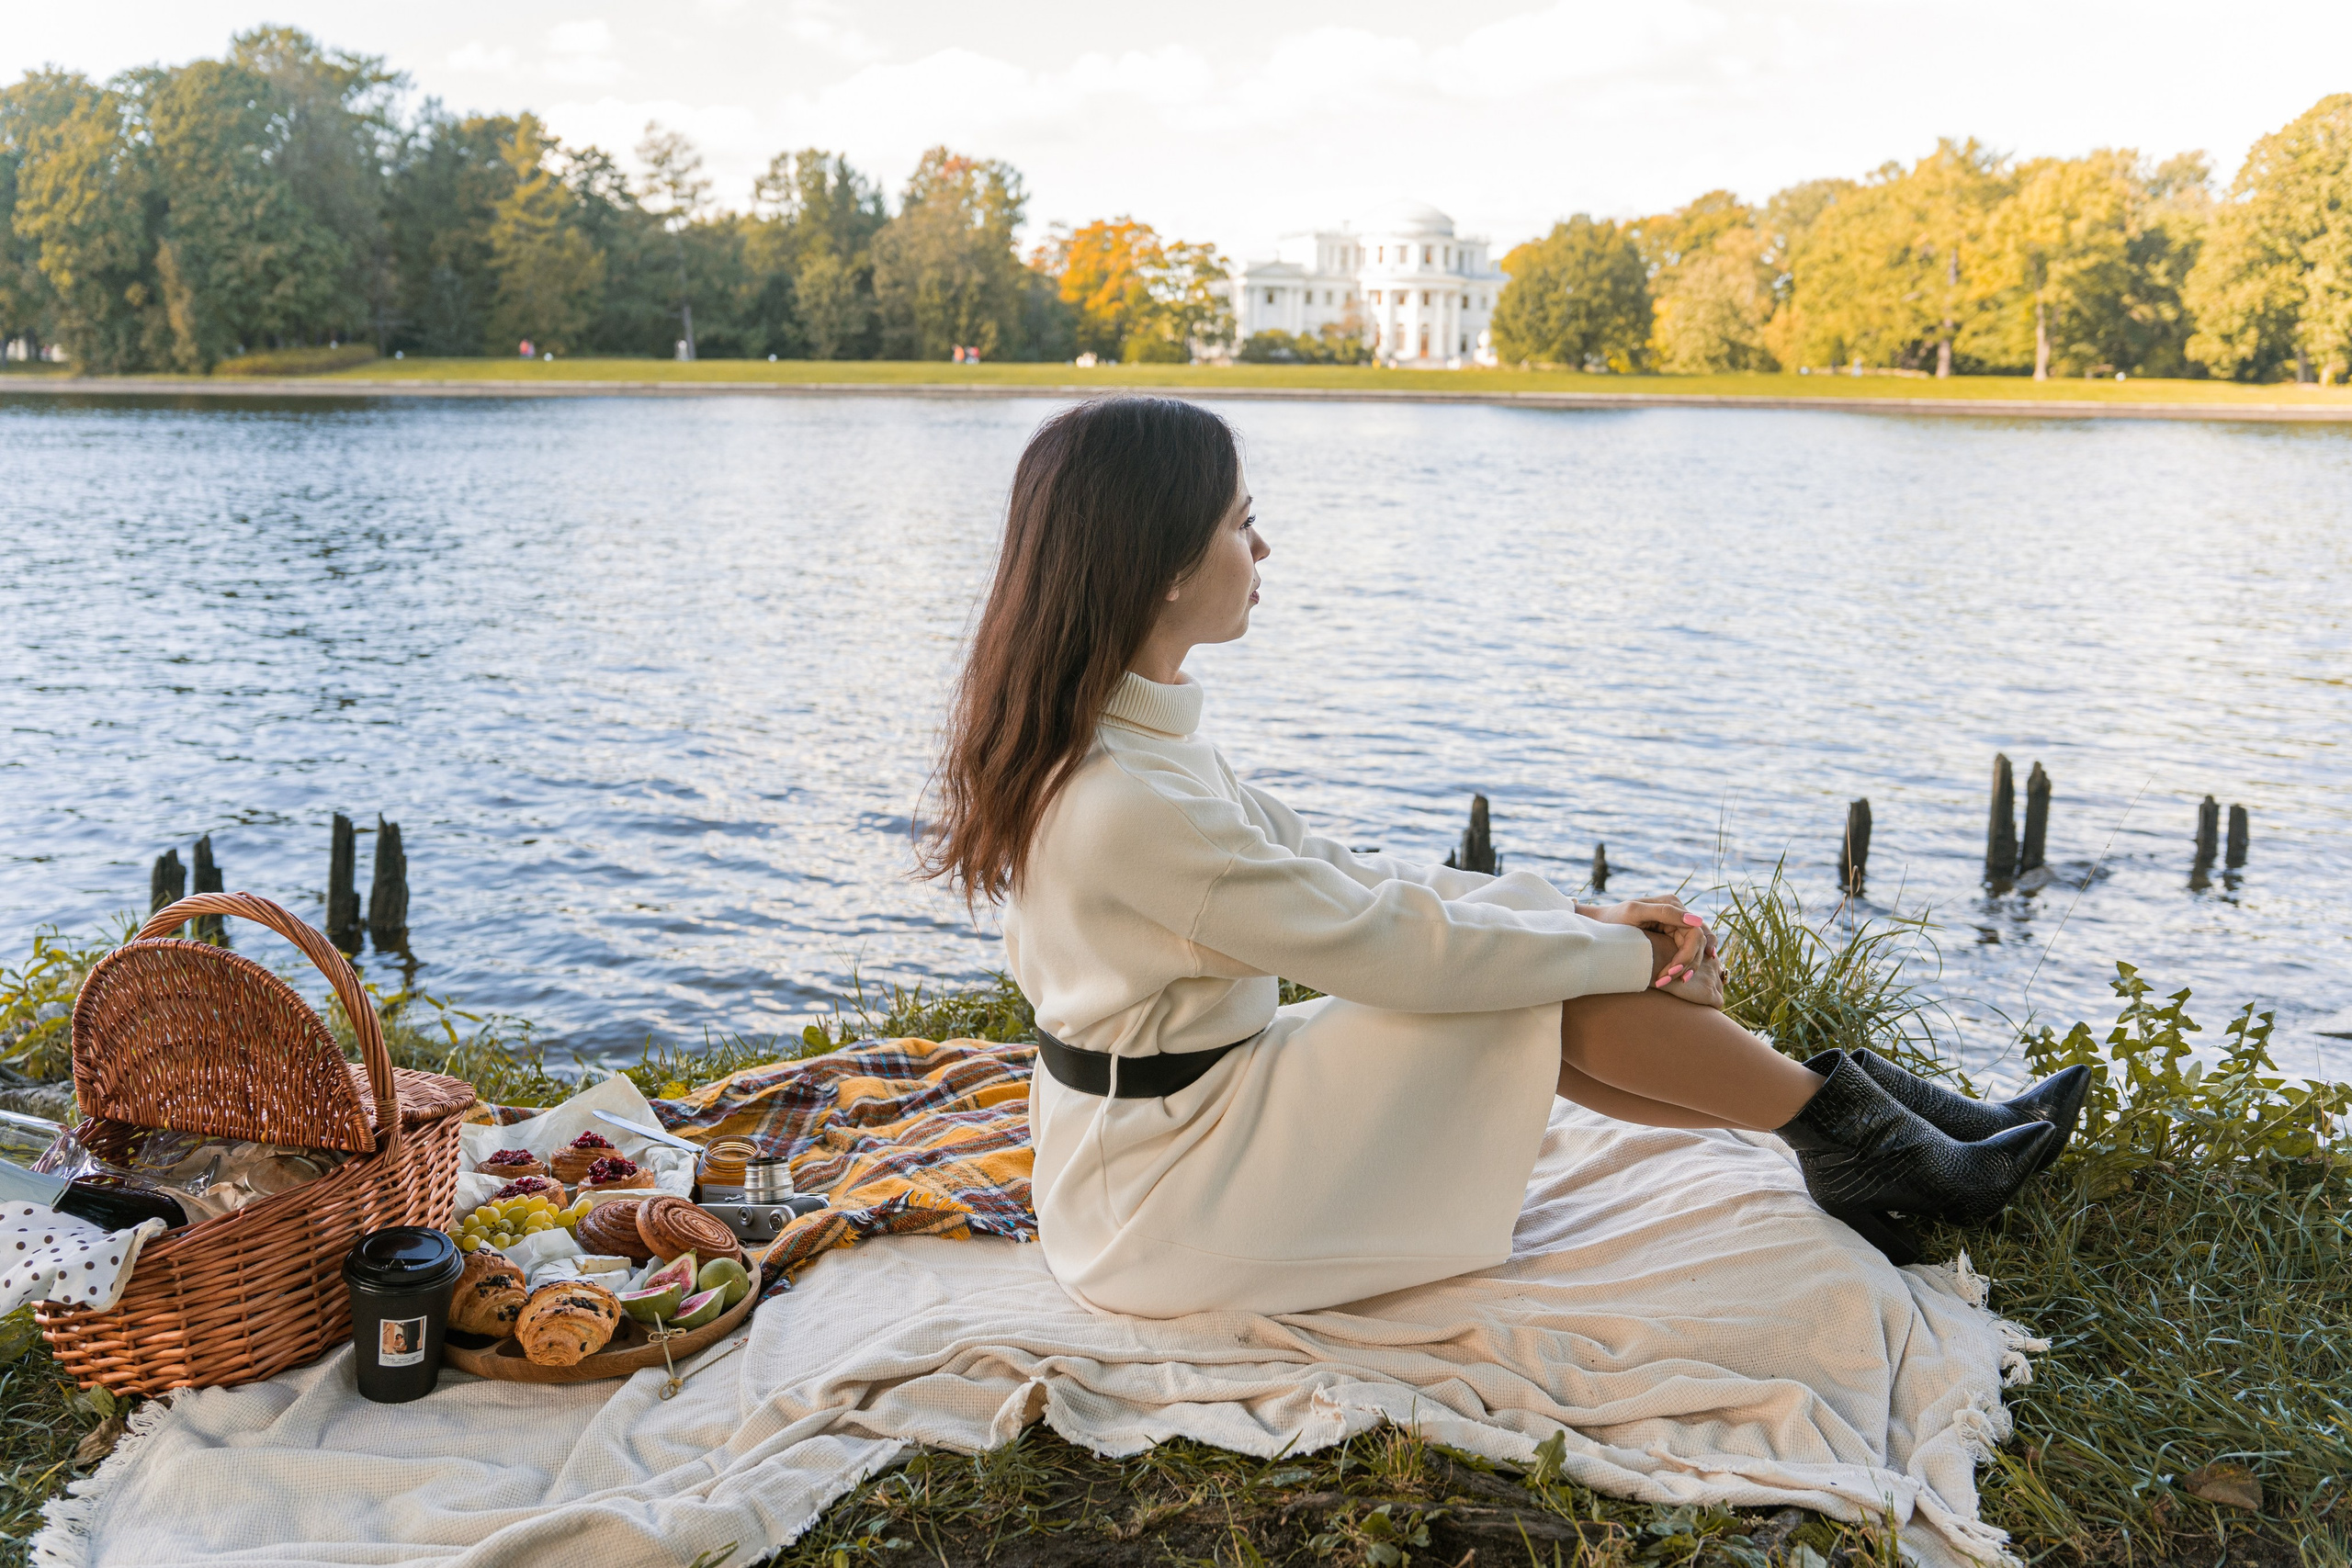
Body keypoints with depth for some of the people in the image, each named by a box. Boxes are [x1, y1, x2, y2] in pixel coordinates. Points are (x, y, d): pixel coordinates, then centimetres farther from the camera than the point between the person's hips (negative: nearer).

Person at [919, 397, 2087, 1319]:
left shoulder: (1123, 734, 2)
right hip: (1168, 1203, -9)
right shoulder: (1126, 800, -29)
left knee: (1552, 986, 4)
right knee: (1555, 990, -10)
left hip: (1154, 1138, 9)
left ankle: (1854, 1125, 12)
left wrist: (1583, 918, -2)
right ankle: (1848, 1128, 8)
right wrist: (1627, 950, -9)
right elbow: (1387, 943, -23)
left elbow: (1324, 868, 5)